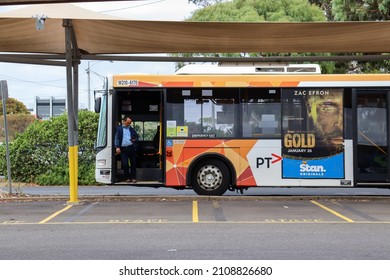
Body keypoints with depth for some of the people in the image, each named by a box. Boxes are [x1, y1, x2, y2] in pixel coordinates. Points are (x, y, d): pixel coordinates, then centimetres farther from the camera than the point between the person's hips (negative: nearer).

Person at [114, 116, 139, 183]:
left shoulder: (132, 129, 18)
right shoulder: (119, 129, 8)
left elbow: (137, 137, 24)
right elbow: (116, 138, 1)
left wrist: (135, 140, 0)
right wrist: (117, 147, -11)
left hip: (132, 148, 3)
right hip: (123, 149, -3)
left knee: (133, 163, 2)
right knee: (125, 164, -5)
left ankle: (133, 178, 9)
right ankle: (127, 178, 5)